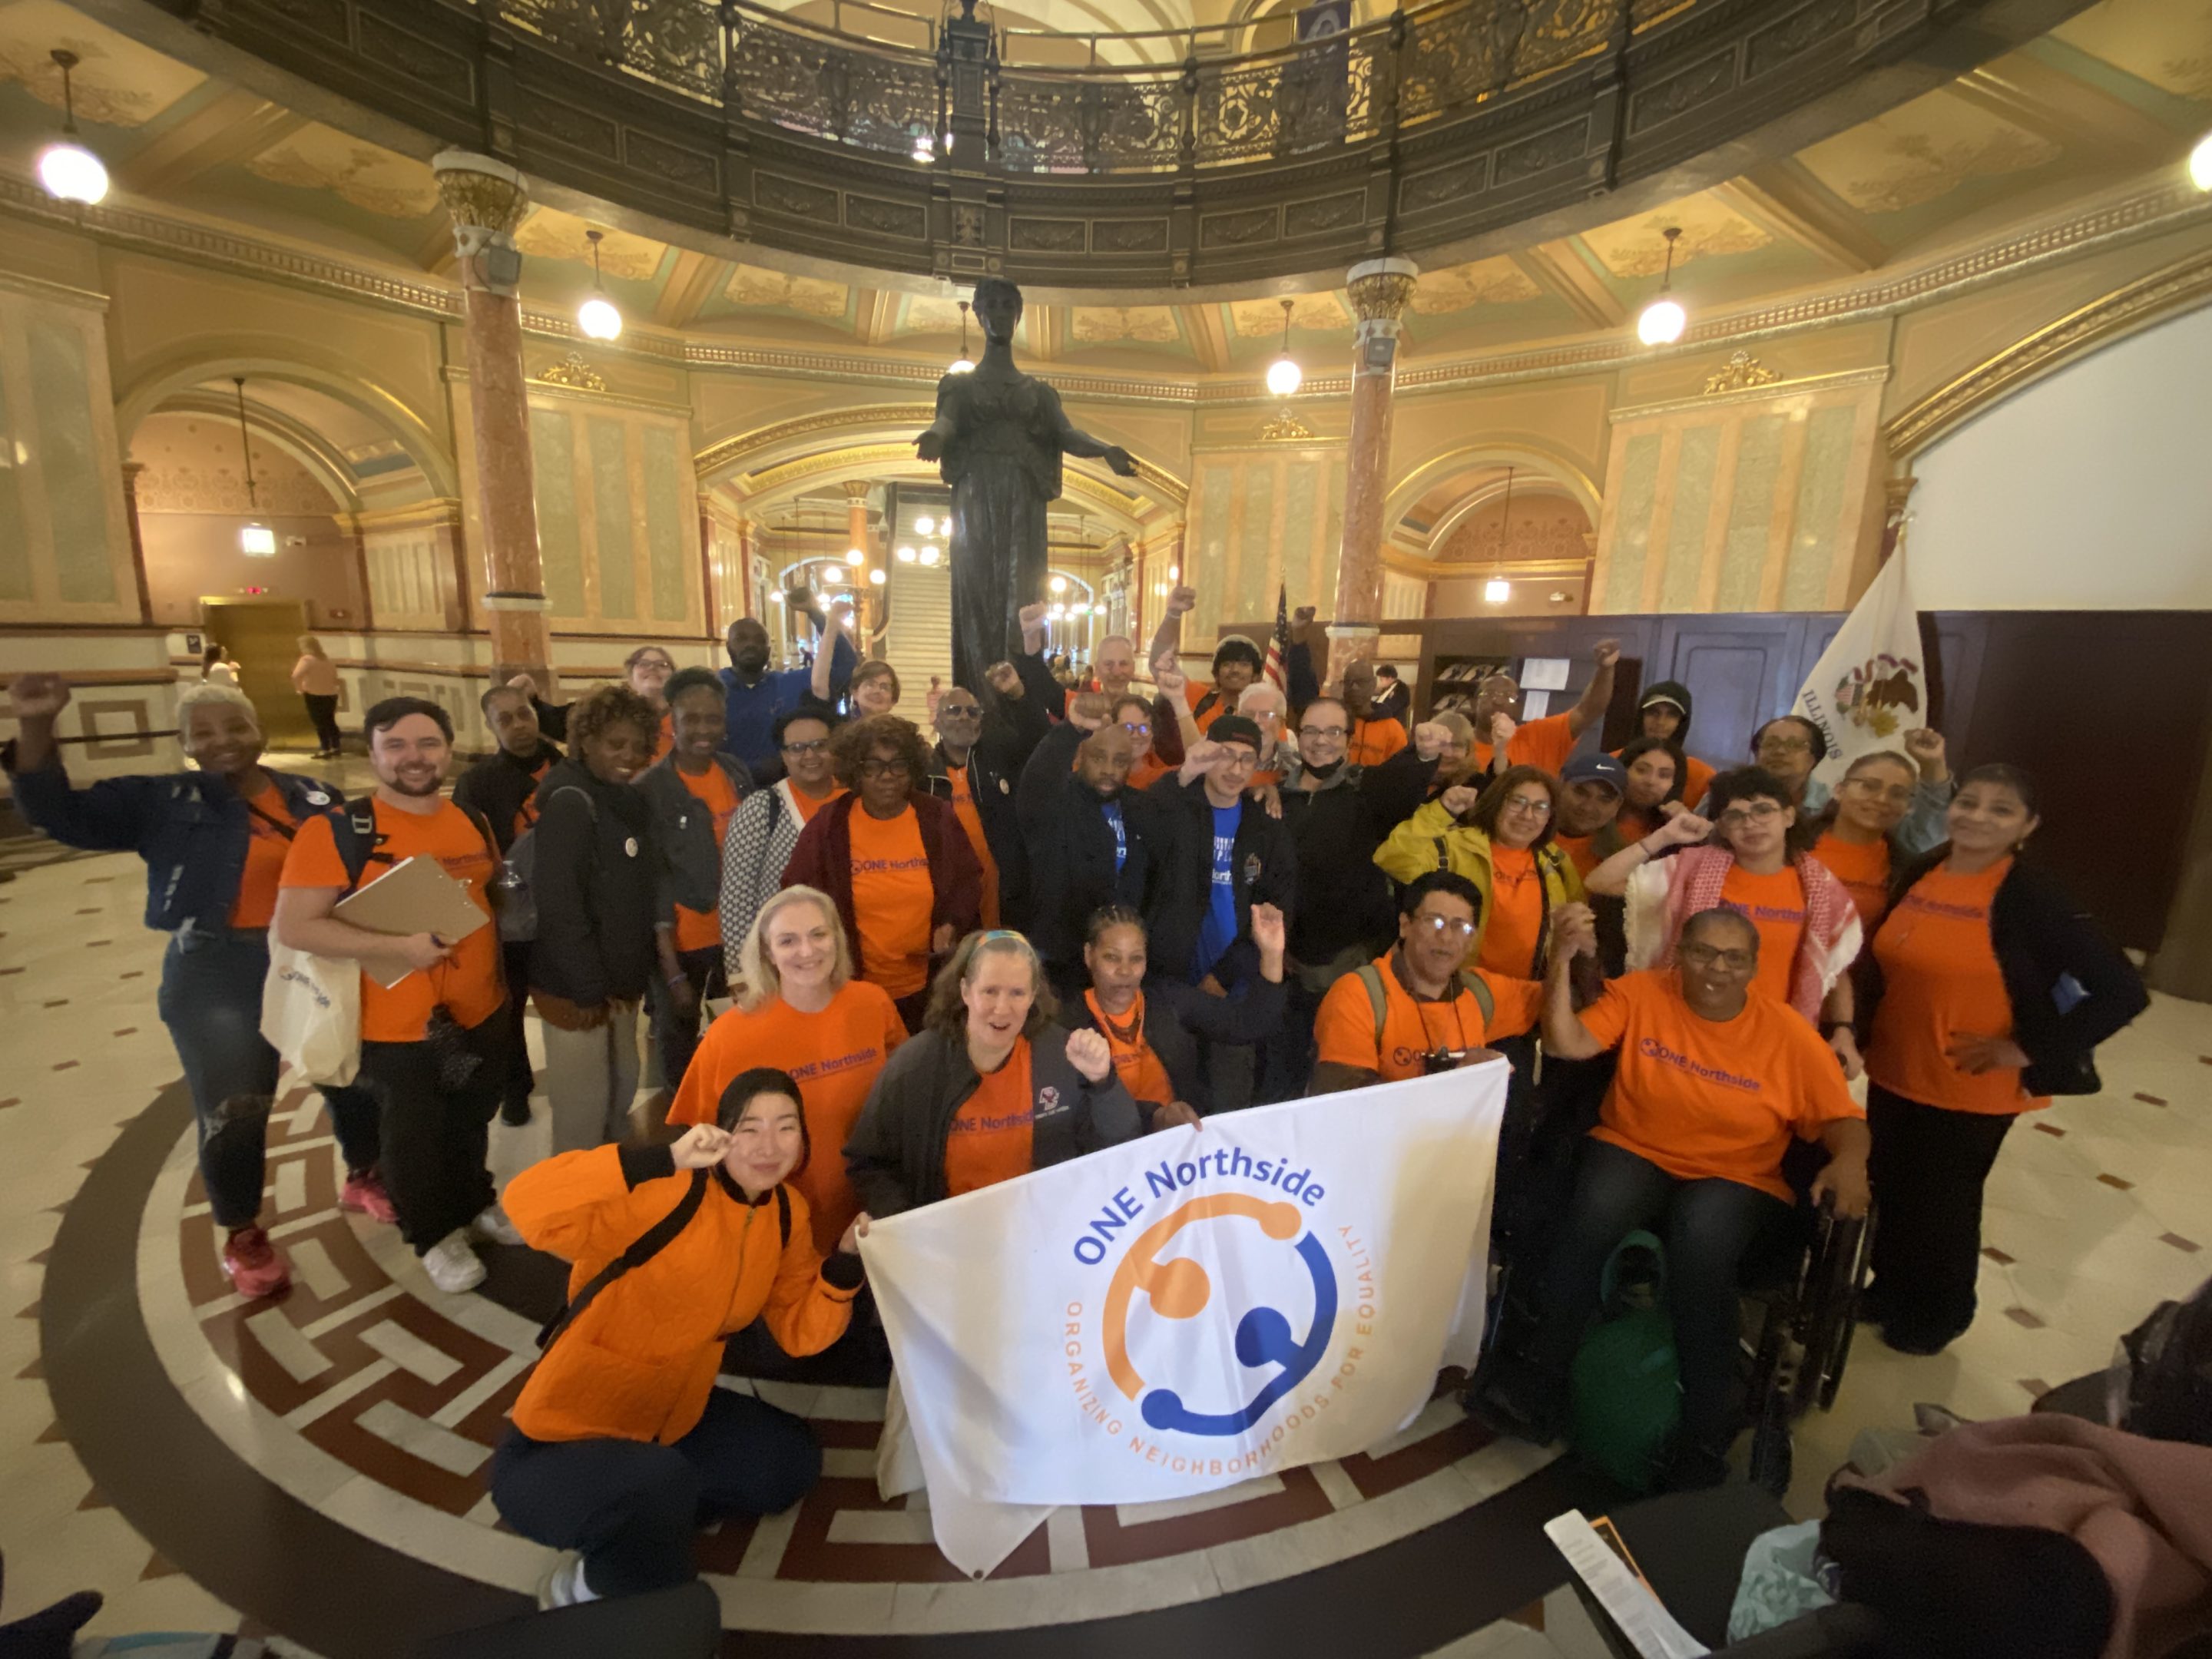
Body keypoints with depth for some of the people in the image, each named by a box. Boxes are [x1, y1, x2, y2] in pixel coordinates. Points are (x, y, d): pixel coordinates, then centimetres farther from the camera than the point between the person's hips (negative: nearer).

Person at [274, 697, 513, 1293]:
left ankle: (475, 1203, 49)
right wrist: (397, 947, -27)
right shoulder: (335, 830, -15)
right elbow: (294, 927, -19)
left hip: (481, 1015, 5)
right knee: (413, 1140, 16)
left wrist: (504, 977, 7)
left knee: (472, 1123, 25)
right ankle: (434, 1235, 38)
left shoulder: (474, 823, 3)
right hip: (396, 1028, -5)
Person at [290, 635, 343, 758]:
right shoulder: (327, 659, 9)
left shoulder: (307, 659, -12)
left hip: (314, 696, -6)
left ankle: (325, 751, 4)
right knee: (330, 722, 16)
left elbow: (296, 676, -25)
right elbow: (335, 678, 17)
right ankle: (335, 749, 18)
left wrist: (300, 689, -11)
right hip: (331, 695, 6)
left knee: (320, 724, 1)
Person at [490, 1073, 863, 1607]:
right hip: (561, 1444, -7)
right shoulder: (666, 1194, -28)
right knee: (662, 1484, -35)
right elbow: (527, 1205, -40)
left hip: (671, 1420, 8)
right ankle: (583, 1587, -1)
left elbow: (799, 1332, 0)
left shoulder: (787, 1214, -5)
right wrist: (666, 1160, -46)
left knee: (793, 1460, 12)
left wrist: (846, 1262, -18)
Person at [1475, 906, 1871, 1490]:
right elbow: (1566, 1044, -11)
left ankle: (1704, 1435, -17)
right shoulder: (1641, 992, -3)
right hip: (1633, 1153, 0)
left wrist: (1850, 1161, -22)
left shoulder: (1789, 1035, -2)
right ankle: (1541, 1382, -19)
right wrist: (1563, 960, -22)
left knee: (1701, 1240, -34)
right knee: (1597, 1208, -33)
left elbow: (1843, 1118, 1)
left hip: (1734, 1179, 0)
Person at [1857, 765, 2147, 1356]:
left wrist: (2026, 1050, -18)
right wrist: (1863, 1030, 2)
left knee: (1943, 1206, 14)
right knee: (1889, 1192, 18)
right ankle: (1889, 1293, 42)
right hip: (1893, 1074, 4)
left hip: (1972, 1091, -4)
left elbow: (2123, 991, -17)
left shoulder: (2033, 898, -15)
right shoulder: (1918, 873, 0)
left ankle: (1936, 1317, 38)